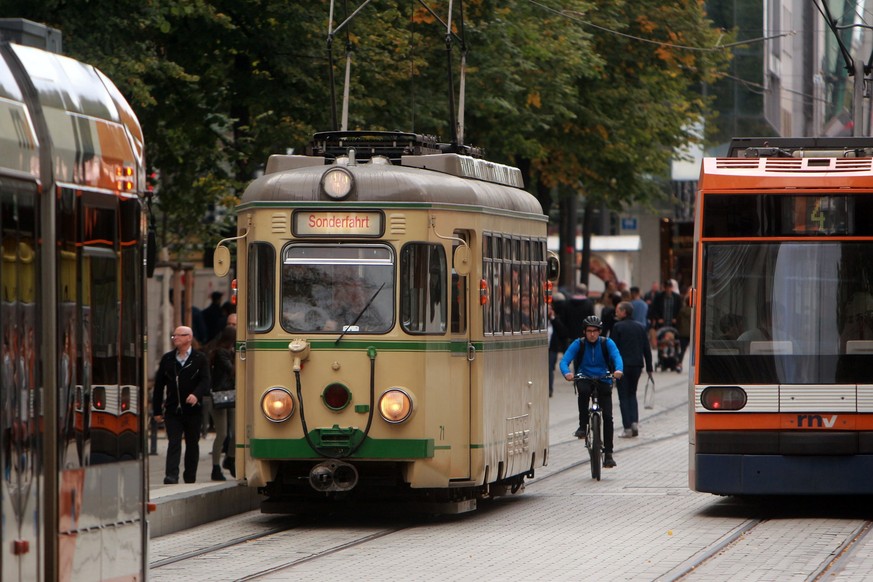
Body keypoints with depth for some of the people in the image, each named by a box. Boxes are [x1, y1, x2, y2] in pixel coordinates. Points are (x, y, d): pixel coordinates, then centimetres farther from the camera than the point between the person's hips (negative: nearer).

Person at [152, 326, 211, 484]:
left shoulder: (200, 358, 2)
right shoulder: (167, 359, 10)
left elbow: (205, 381, -8)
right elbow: (159, 385, 11)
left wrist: (196, 395, -29)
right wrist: (157, 410, 7)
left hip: (193, 410, -1)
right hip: (172, 410, 1)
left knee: (192, 444, 8)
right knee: (173, 443, -8)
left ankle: (190, 477, 17)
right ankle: (171, 476, -17)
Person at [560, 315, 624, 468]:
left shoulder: (607, 343, -3)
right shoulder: (578, 344, -5)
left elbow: (616, 357, -20)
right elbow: (565, 360, -17)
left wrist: (618, 370, -43)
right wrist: (566, 373, -39)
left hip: (603, 381, 1)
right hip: (584, 379, -1)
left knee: (607, 417, -10)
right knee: (583, 391, -38)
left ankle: (608, 454, -3)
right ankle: (583, 426, -26)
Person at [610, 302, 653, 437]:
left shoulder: (618, 327, -8)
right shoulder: (641, 327, 8)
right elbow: (647, 349, 9)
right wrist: (649, 368, 14)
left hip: (622, 365, -5)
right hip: (637, 365, 5)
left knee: (624, 397, 2)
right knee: (632, 394, 18)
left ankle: (627, 428, -3)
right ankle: (634, 422, 2)